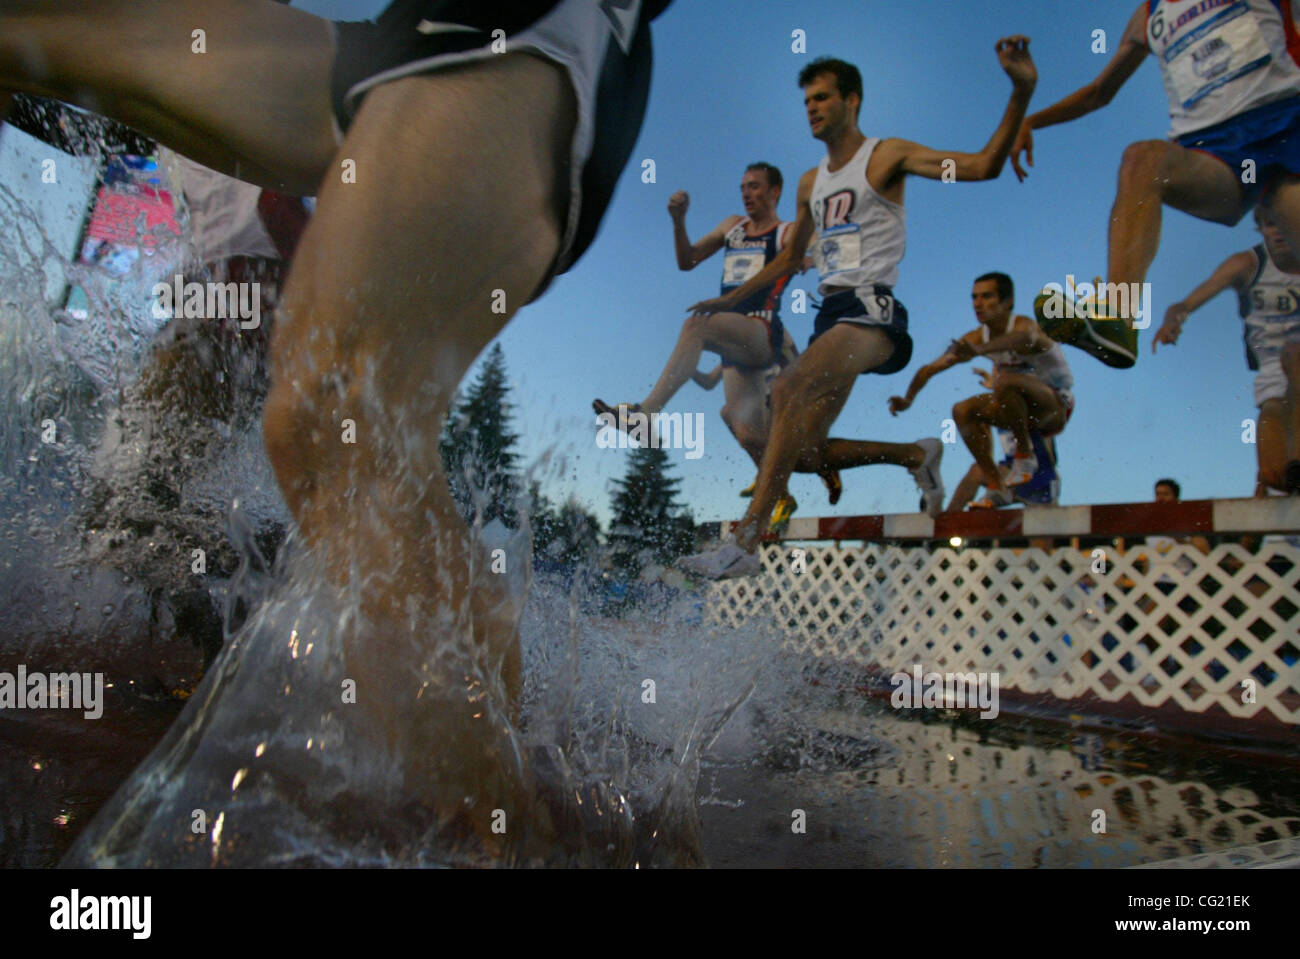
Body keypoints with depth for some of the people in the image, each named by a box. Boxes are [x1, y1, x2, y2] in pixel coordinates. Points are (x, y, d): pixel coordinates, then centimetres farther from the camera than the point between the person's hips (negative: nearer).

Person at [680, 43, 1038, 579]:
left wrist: (1021, 92, -19)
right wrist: (731, 300, 32)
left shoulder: (887, 157, 3)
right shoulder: (812, 182, 22)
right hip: (831, 312, 8)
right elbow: (791, 258, 34)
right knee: (809, 450, 1)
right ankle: (917, 455, 22)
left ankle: (745, 543, -38)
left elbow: (984, 165, -7)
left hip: (871, 306, -8)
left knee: (789, 392, -33)